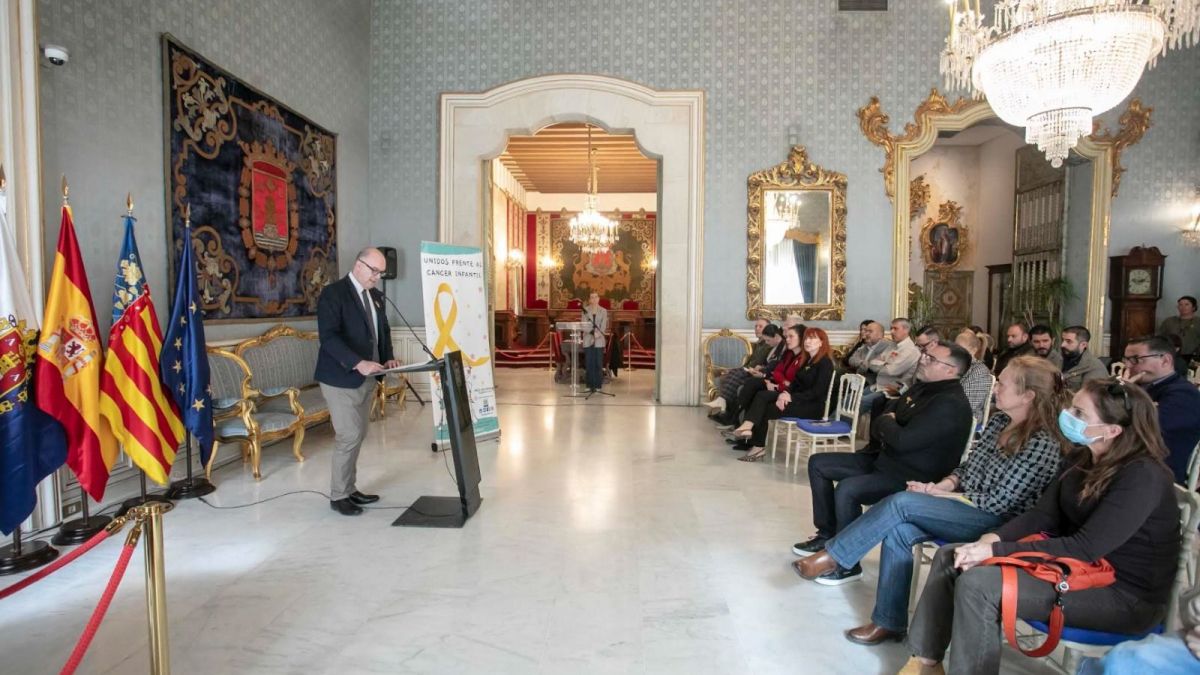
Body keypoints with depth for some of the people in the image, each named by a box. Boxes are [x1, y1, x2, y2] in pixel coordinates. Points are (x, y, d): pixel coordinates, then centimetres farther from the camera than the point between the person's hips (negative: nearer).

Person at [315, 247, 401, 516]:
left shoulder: (375, 296, 13)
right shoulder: (333, 293, -12)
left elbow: (383, 330, 19)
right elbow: (328, 336, -22)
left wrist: (387, 358, -1)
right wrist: (358, 363, -33)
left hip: (366, 378, 8)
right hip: (341, 378, -8)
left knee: (358, 436, 12)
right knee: (349, 437, -5)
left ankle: (349, 489, 25)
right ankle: (338, 496, 10)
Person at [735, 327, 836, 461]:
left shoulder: (825, 363, -10)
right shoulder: (806, 360, 16)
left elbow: (817, 391, -19)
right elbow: (796, 382, 12)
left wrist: (791, 397, -22)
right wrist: (785, 393, -10)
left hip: (813, 406, -8)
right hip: (799, 399, 8)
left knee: (767, 409, -21)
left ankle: (758, 446, -10)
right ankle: (751, 439, -21)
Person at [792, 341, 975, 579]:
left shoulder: (951, 405, -22)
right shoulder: (923, 387, 9)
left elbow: (904, 440, -29)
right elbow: (887, 413, 19)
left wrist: (886, 424, -8)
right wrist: (888, 426, -5)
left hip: (913, 478, -10)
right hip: (884, 458, 10)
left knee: (847, 489, -31)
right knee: (818, 464, 5)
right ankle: (827, 535, 13)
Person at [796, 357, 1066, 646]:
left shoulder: (1043, 443, -16)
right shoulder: (998, 421, 8)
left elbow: (998, 502, -17)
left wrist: (941, 495, -14)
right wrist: (942, 485, -5)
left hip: (996, 524, -7)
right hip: (964, 509, 7)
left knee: (901, 502, -26)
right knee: (899, 529, -21)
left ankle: (831, 558, -15)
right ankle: (889, 623, -11)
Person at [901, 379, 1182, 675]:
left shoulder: (1143, 477, -21)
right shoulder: (1080, 459, 5)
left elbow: (1086, 548, -26)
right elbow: (1042, 515, 5)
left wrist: (996, 551, -27)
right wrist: (993, 538, -14)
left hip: (1126, 595, -8)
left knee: (977, 584, -27)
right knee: (949, 557, -3)